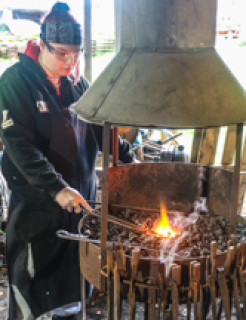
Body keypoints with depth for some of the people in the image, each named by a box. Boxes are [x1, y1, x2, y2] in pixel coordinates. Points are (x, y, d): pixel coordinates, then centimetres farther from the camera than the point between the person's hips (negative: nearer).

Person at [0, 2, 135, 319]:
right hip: (36, 197, -5)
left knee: (72, 261, 20)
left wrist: (129, 164, -7)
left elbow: (102, 128, 6)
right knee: (30, 269, 8)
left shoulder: (77, 82, 3)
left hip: (79, 191, 6)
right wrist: (56, 188, -29)